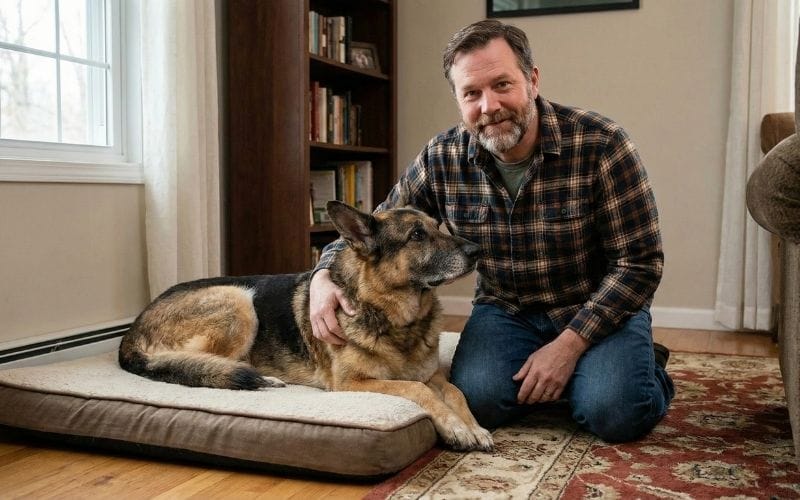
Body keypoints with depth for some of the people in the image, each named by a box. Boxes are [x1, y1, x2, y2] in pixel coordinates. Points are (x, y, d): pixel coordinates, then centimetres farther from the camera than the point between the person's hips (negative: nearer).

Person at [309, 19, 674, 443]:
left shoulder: (600, 144, -19)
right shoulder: (442, 159, -9)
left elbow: (640, 262, -16)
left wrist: (568, 345, -23)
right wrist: (324, 277, -20)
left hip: (604, 308, -2)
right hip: (505, 309, 3)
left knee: (614, 414, -27)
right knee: (479, 400, -25)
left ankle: (645, 370, 9)